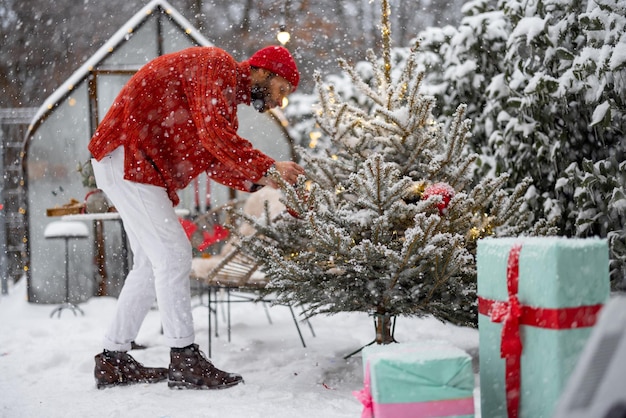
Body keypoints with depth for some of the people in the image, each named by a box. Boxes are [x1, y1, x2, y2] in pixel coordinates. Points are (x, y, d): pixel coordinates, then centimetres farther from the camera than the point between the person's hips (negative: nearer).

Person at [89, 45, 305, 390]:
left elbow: (213, 161, 13)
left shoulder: (228, 96, 20)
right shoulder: (216, 66, -12)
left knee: (151, 263, 11)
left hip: (136, 165, 11)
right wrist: (267, 167, -21)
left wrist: (256, 182, 0)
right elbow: (213, 136, -25)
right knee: (173, 255, -11)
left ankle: (112, 359, 19)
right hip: (126, 157, -11)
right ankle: (185, 361, -6)